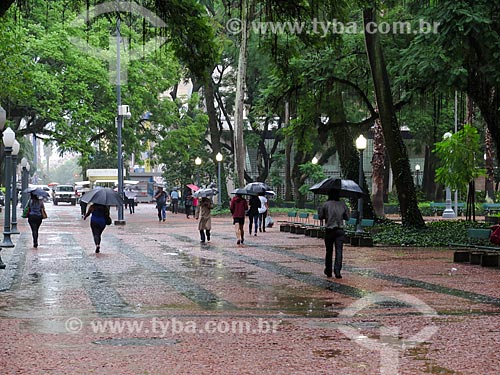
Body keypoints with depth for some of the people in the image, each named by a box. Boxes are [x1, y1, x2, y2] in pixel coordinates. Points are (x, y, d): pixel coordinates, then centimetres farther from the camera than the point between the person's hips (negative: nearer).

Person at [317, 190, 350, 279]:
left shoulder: (326, 204, -6)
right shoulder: (342, 204, 0)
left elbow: (320, 217, 1)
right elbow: (347, 217, 8)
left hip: (329, 230, 0)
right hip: (340, 230, 0)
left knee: (329, 251, 12)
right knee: (339, 251, -2)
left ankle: (328, 271, 19)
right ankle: (337, 271, -12)